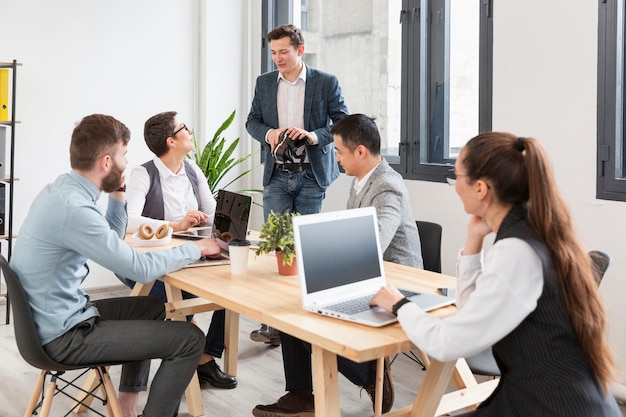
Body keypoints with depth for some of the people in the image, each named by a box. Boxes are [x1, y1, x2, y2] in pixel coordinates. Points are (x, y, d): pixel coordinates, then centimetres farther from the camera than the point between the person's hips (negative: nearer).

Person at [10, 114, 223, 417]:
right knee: (190, 339, -10)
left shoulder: (62, 189, 4)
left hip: (53, 317, 10)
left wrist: (117, 195, 4)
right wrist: (197, 248, -10)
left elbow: (110, 241, 18)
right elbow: (141, 269, -24)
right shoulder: (73, 208, -27)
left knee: (153, 307, 27)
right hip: (63, 335, -10)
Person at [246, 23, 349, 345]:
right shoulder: (264, 82, 8)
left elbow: (344, 124, -2)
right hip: (277, 175, 2)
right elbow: (252, 121, 13)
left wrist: (314, 136, -19)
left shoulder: (326, 82, -2)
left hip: (312, 174, -2)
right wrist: (267, 133, -9)